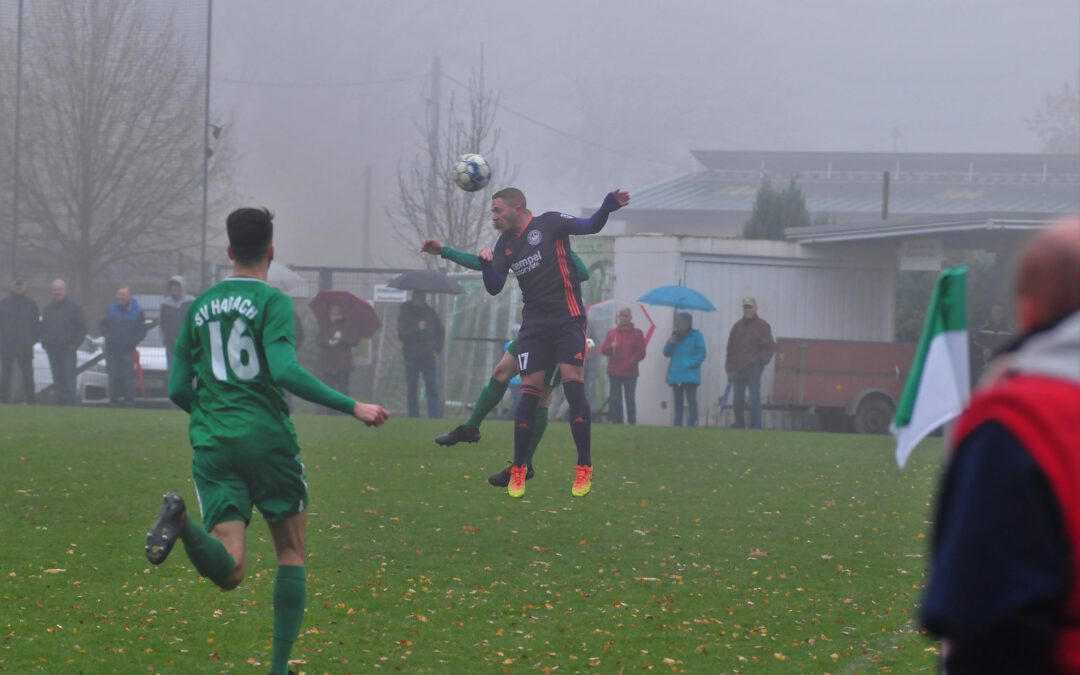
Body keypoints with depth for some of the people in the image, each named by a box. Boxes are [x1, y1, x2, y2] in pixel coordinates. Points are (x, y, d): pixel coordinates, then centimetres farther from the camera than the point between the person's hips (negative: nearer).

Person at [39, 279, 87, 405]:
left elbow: (82, 328, -3)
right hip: (52, 351, 5)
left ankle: (69, 404, -15)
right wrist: (45, 343, 7)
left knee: (69, 379, -12)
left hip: (68, 351, -5)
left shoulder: (74, 307, -1)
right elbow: (43, 328, 20)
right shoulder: (48, 309, 14)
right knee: (57, 380, 6)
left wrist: (74, 344, -9)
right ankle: (60, 403, 9)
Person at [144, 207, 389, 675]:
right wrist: (352, 407, -14)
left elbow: (178, 390, 15)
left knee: (228, 572, -6)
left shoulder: (199, 307, 14)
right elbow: (284, 371, -17)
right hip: (267, 439, -3)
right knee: (292, 555, 14)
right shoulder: (273, 302, -3)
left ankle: (181, 522, -36)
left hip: (212, 444, 4)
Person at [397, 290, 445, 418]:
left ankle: (434, 417, -6)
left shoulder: (430, 312, 6)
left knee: (432, 390, -5)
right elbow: (402, 334, -11)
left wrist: (437, 349, 5)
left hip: (429, 356, 2)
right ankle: (413, 418, 8)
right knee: (412, 391, 3)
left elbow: (441, 332, 16)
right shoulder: (405, 313, -1)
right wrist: (417, 329, -23)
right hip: (411, 358, -2)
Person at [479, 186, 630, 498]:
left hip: (567, 318, -5)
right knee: (529, 391, 0)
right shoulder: (506, 244, 13)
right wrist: (485, 263, -10)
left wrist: (609, 205, -31)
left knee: (573, 384, -13)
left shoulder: (549, 223, -3)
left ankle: (584, 469, -7)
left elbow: (591, 226, -12)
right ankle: (518, 470, 8)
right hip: (534, 325, 5)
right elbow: (494, 287, 9)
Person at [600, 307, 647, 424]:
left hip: (630, 372, -2)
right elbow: (603, 350, 5)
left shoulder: (637, 333, 7)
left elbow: (641, 353, 1)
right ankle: (617, 423, 3)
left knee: (630, 399, -4)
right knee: (616, 400, 1)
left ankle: (632, 423, -3)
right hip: (614, 372, 2)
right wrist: (611, 347, -16)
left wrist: (631, 362, -14)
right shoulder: (612, 332, 12)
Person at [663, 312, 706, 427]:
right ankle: (677, 425, 13)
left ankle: (692, 424, -15)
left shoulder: (696, 335, -3)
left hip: (690, 376, -6)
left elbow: (702, 353, -10)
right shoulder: (676, 336, 14)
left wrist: (690, 364, -19)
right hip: (676, 376, 6)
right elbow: (667, 353, 11)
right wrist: (670, 343, -8)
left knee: (691, 400, -11)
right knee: (678, 402, 10)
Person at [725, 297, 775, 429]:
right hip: (738, 369, 5)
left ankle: (756, 426, -7)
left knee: (754, 399, -8)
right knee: (738, 400, 6)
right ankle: (739, 424, 13)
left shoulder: (762, 326, 1)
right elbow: (730, 349, 16)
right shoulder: (737, 326, 16)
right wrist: (730, 369, 9)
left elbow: (770, 347, -2)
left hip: (753, 369, -5)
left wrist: (759, 360, -12)